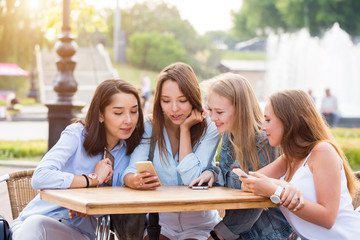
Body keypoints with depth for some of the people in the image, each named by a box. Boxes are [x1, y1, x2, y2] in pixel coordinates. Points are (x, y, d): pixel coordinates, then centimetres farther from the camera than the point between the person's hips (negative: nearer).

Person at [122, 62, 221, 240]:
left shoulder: (209, 130, -5)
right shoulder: (149, 129, 2)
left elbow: (191, 178, -15)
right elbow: (130, 172, -9)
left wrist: (185, 128, -11)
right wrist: (134, 180, -32)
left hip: (199, 225, -1)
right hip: (160, 221, 1)